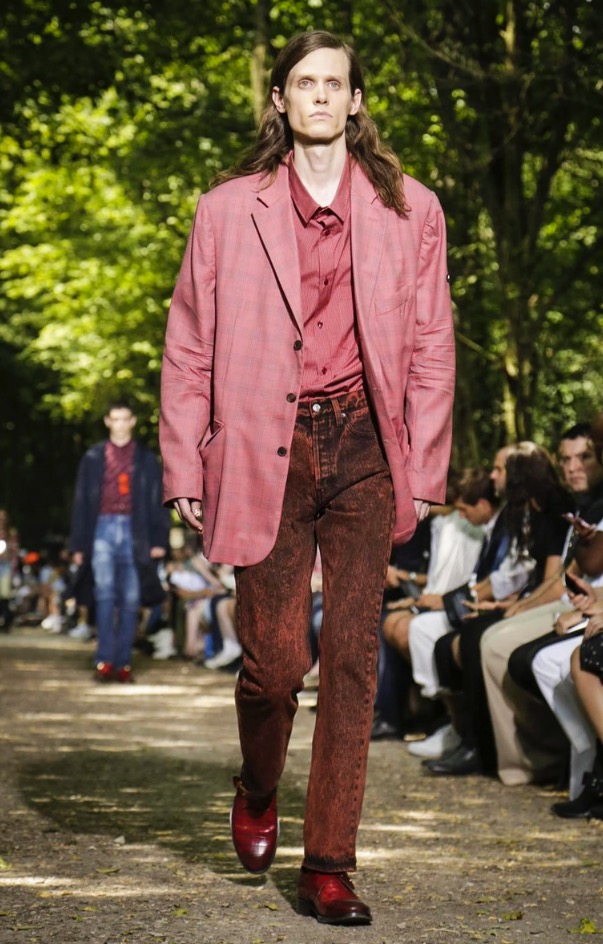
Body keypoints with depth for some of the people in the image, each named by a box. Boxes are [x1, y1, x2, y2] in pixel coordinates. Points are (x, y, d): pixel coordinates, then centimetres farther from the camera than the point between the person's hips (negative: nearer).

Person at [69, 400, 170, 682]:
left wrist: (159, 540, -2)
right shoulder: (93, 458, 11)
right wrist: (78, 545, 6)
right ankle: (104, 660, -16)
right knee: (105, 592, -16)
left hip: (134, 532, 1)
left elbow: (158, 501, 8)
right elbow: (81, 502, 10)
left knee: (130, 600, 1)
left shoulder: (146, 459, 10)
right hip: (103, 529, -1)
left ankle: (123, 662, 6)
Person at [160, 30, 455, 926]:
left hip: (364, 449, 1)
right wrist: (185, 470, 4)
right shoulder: (228, 209, 8)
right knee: (275, 655, -5)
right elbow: (189, 347, 9)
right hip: (266, 453, -1)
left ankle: (328, 866, 6)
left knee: (353, 658, -2)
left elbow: (431, 347, 10)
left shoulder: (409, 210, 10)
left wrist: (423, 474, 4)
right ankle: (258, 791, 28)